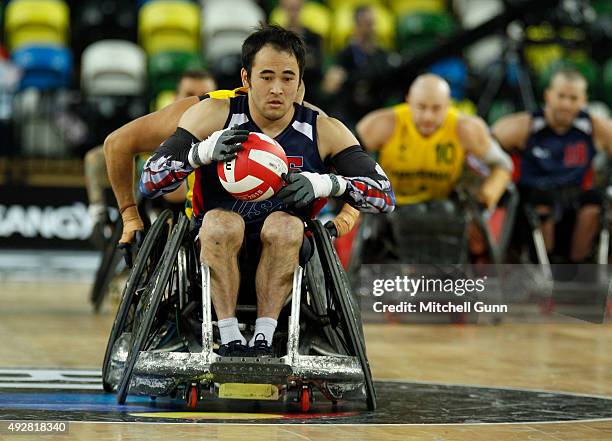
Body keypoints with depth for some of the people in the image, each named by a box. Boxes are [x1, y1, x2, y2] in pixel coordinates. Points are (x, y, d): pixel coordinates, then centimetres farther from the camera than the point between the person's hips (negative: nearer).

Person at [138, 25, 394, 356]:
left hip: (283, 255, 1)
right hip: (217, 248, 0)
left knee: (286, 225, -31)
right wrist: (203, 152, -26)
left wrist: (327, 183, -24)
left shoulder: (324, 132, -3)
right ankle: (229, 339, -28)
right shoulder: (215, 115, -5)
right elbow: (149, 182, -8)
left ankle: (264, 338, -29)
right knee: (221, 221, -32)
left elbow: (385, 197, -5)